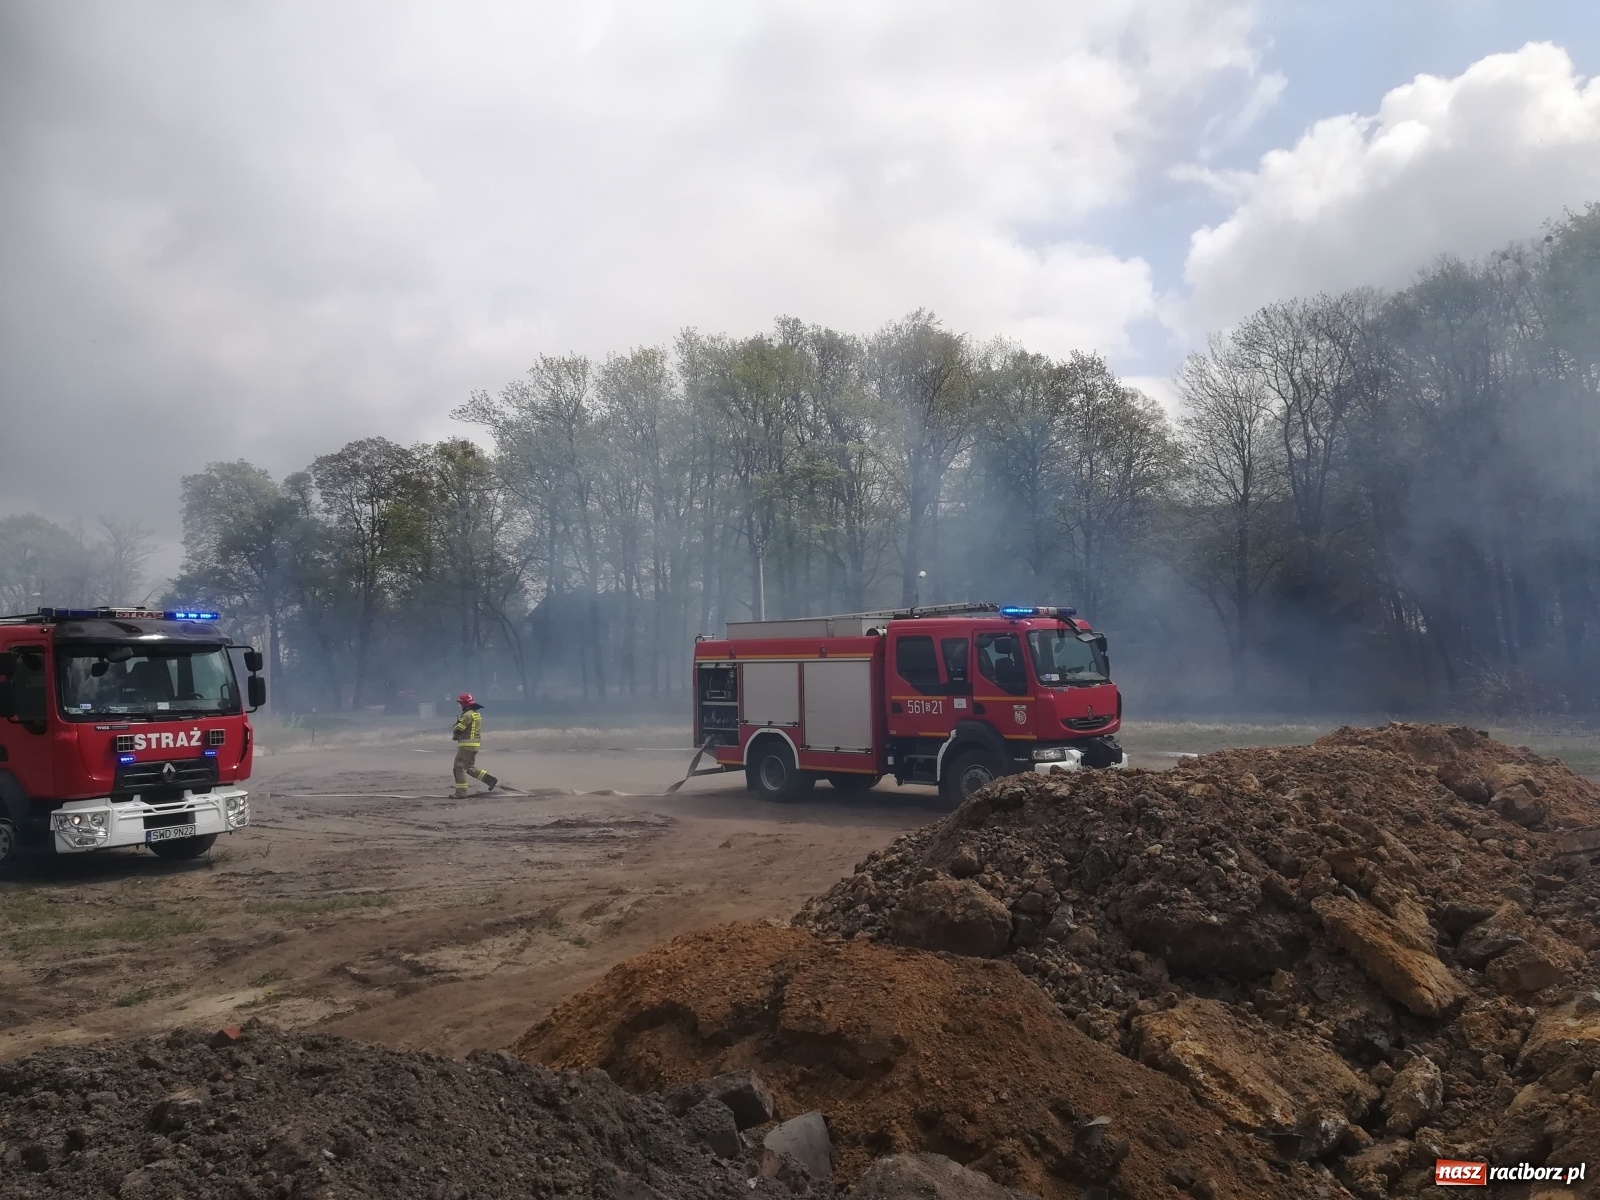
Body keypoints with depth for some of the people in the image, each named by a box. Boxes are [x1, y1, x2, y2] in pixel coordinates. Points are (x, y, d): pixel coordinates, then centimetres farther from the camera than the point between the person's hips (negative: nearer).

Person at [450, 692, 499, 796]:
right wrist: (459, 735, 6)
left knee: (460, 768, -3)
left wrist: (455, 735, 8)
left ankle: (461, 792, -5)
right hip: (476, 744, 9)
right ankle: (490, 780, 15)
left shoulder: (467, 715, -16)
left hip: (467, 744, -9)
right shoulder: (477, 714, 13)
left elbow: (457, 729, -15)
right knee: (470, 767, 19)